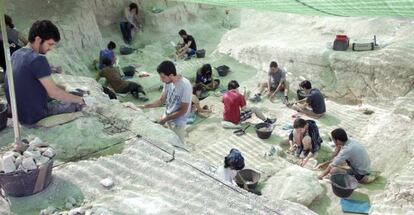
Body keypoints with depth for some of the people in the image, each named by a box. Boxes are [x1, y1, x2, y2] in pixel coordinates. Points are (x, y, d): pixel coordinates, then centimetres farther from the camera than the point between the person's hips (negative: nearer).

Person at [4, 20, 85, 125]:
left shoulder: (16, 54, 4)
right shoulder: (37, 59, -24)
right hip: (34, 116, -9)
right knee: (78, 104, 6)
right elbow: (53, 92, -23)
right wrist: (79, 100, -11)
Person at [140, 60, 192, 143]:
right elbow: (161, 101, 3)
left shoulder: (185, 86, -30)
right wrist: (145, 106, -9)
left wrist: (165, 119, -20)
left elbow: (183, 110, -24)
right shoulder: (168, 82, -8)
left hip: (178, 123, -6)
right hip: (167, 118, 6)